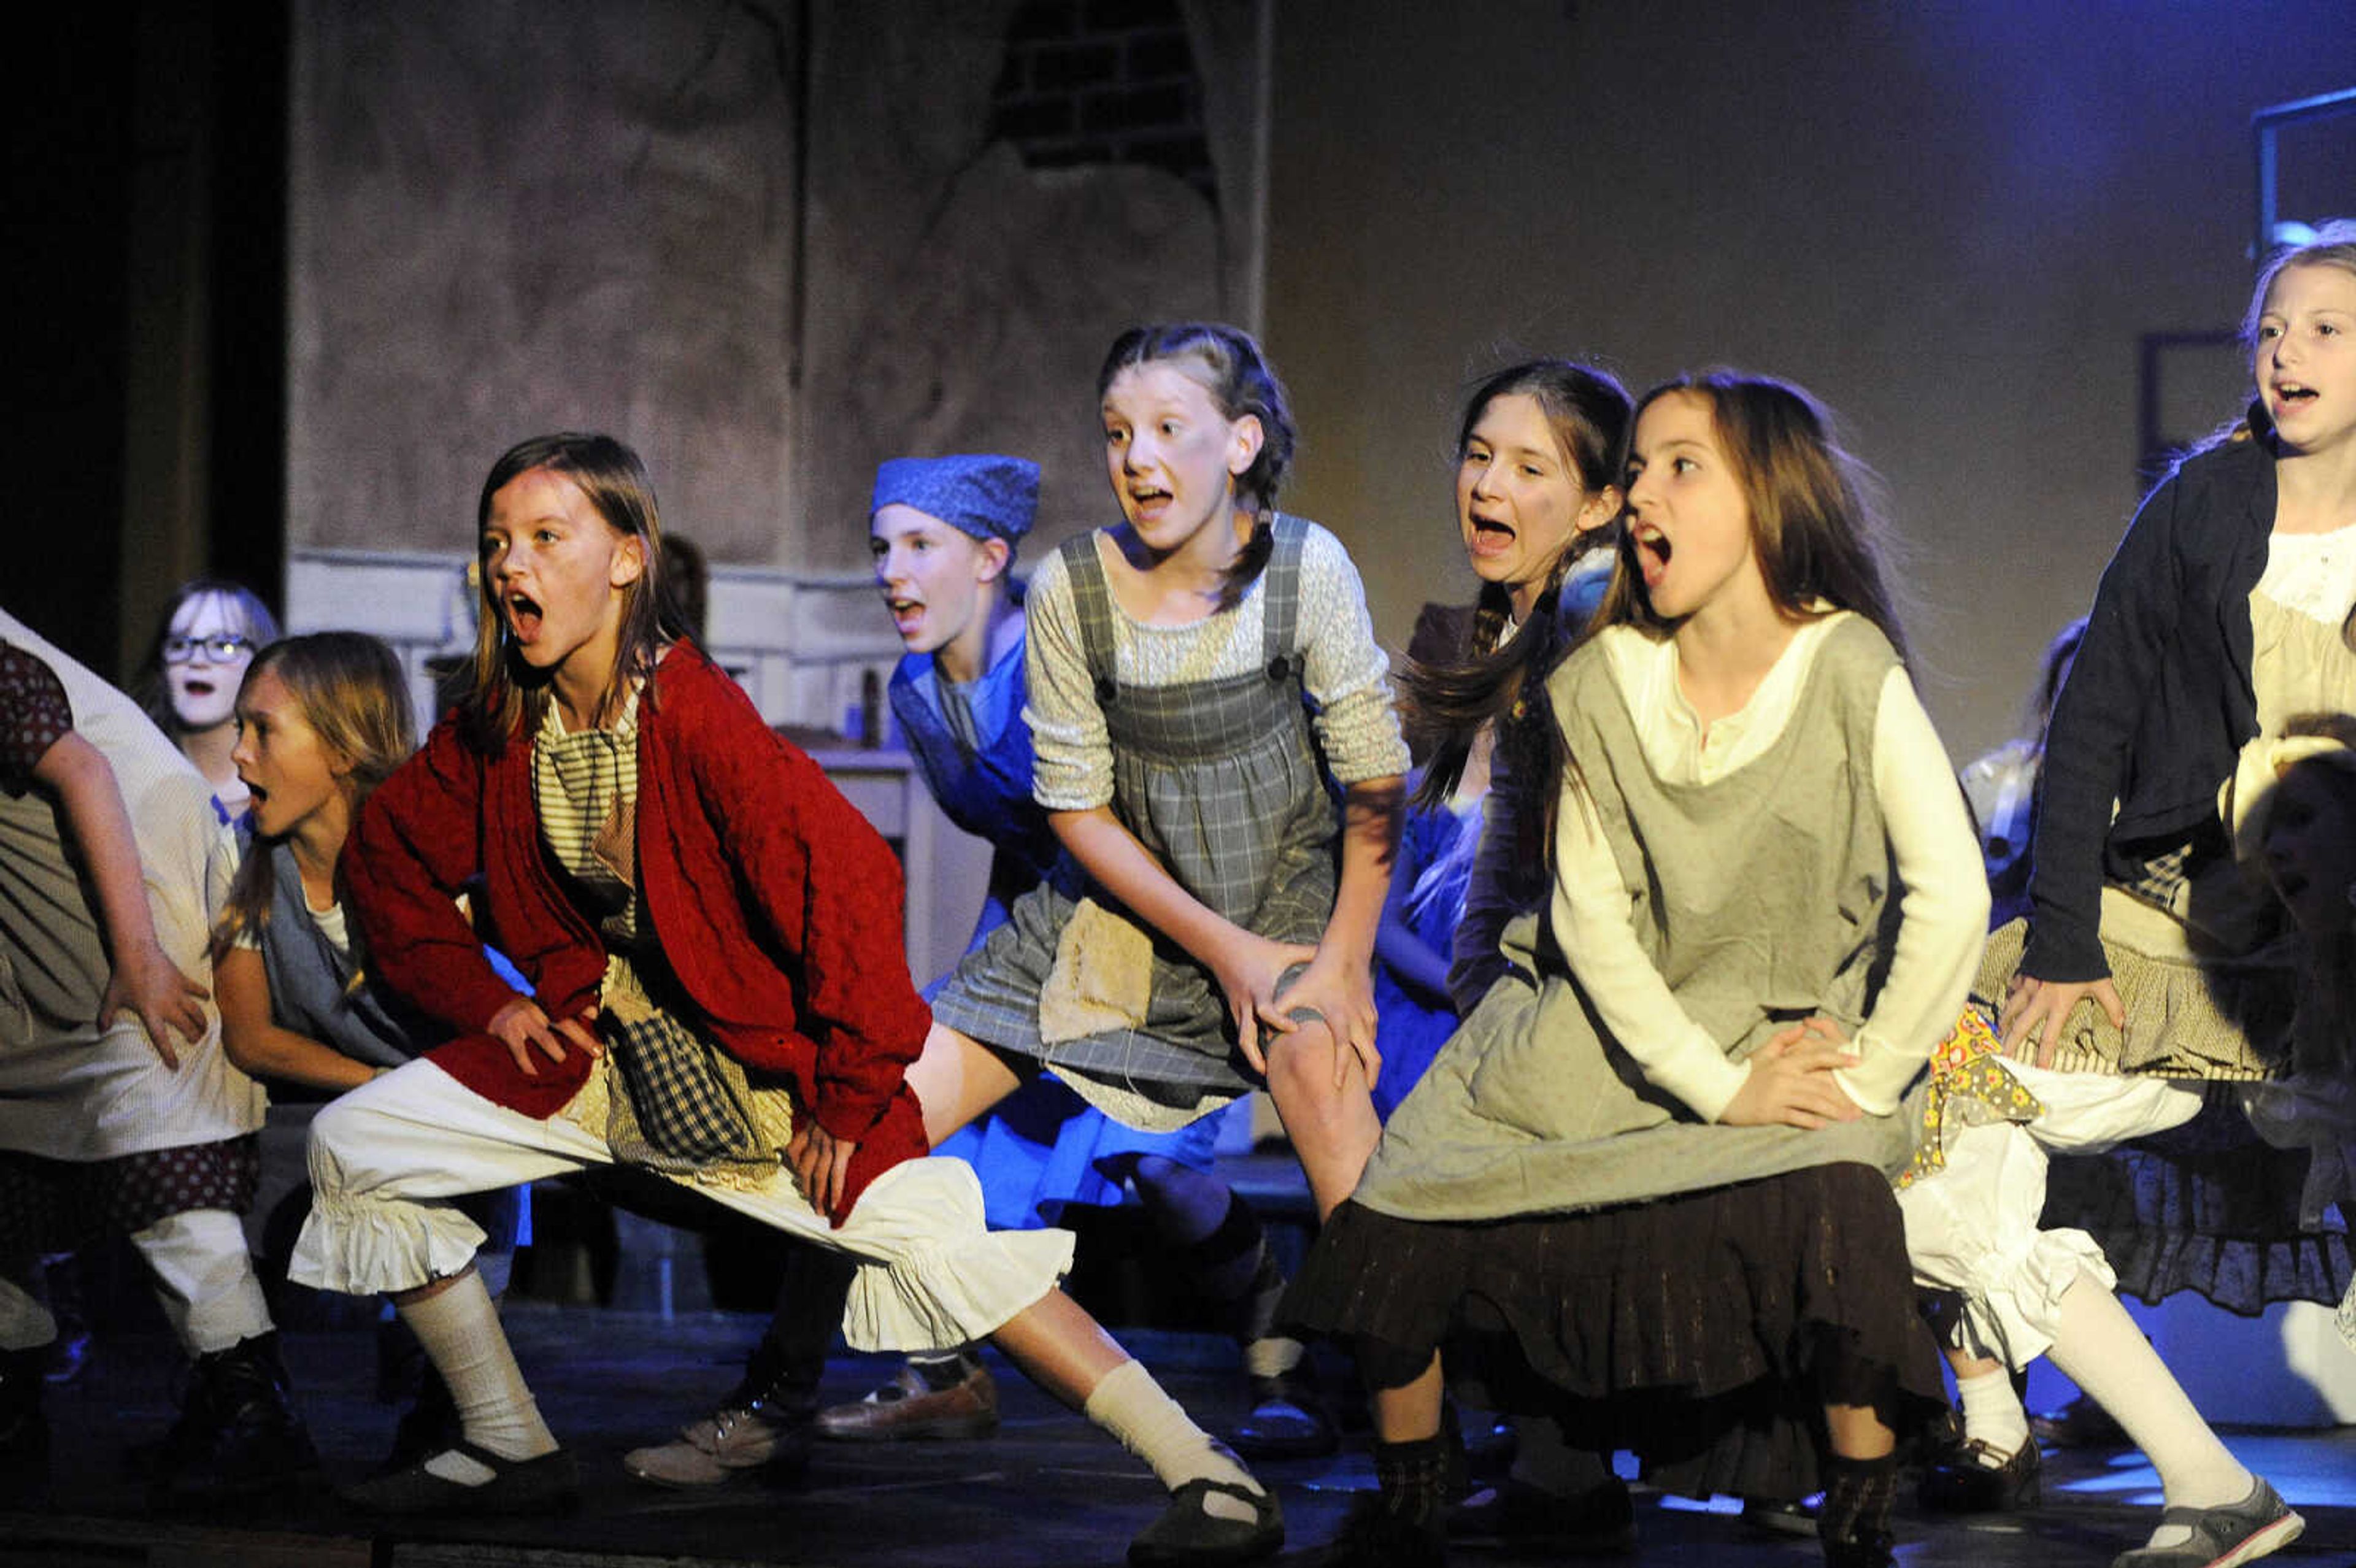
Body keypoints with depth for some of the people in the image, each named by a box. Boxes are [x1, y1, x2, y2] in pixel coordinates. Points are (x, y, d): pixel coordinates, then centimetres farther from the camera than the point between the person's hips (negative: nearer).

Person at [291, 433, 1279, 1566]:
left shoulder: (696, 714, -22)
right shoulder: (493, 731, -2)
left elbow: (847, 877, -26)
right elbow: (387, 856, 16)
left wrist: (845, 1098, -21)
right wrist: (480, 1000, 5)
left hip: (765, 1078, -6)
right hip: (595, 1059, 6)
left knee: (933, 1234, -25)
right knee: (351, 1146, -3)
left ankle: (1208, 1476, -25)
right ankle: (511, 1451, 8)